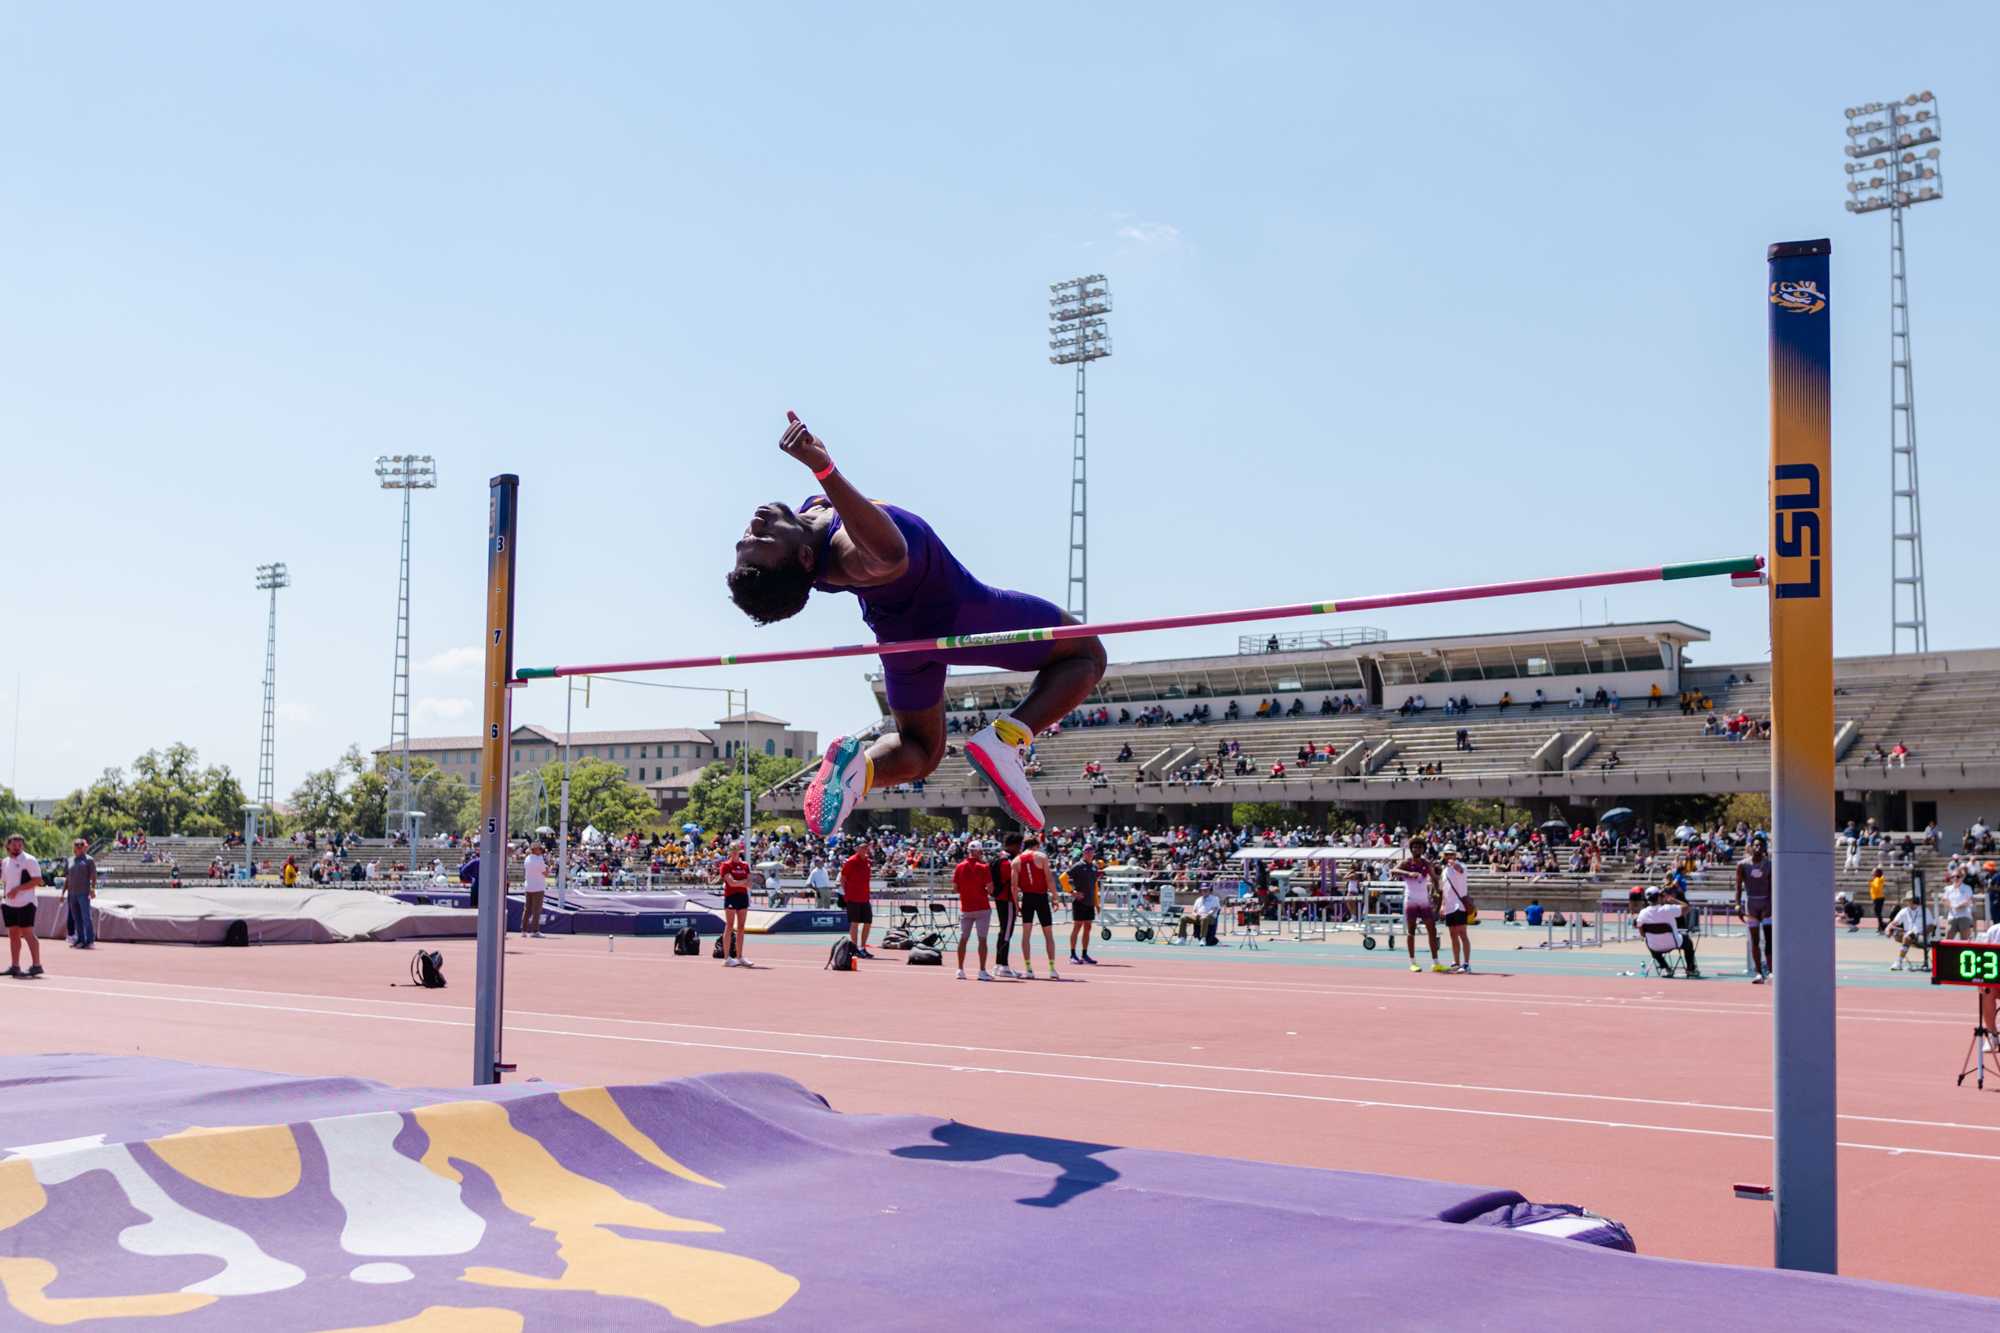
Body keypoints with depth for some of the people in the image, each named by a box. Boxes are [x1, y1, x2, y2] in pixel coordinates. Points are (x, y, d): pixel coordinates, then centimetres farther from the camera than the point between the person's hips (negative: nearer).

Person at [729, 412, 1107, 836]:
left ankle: (860, 765, -7)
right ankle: (1004, 737, -12)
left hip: (898, 632, 8)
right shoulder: (849, 556, -45)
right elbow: (893, 554, -70)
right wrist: (825, 469, -77)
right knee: (1085, 656, 11)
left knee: (917, 752, 29)